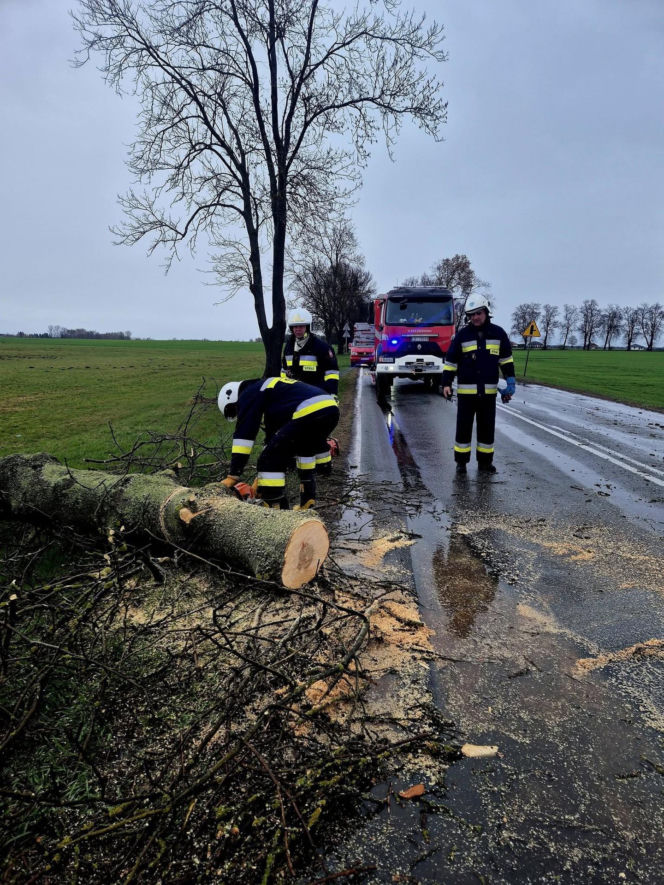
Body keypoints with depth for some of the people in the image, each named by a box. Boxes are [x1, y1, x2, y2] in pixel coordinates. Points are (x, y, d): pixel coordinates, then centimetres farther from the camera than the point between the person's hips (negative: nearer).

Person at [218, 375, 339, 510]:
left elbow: (243, 435, 3)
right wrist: (261, 479, 42)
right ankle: (307, 504, 35)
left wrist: (232, 476, 6)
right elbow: (273, 437, 39)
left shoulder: (248, 395, 11)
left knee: (270, 461, 0)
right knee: (305, 450, 35)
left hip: (309, 412, -10)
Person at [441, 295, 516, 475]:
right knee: (464, 427, 3)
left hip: (488, 391, 2)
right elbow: (450, 361, 1)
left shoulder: (498, 333, 4)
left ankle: (485, 461, 21)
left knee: (487, 428, 9)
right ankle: (461, 462, 14)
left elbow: (506, 358, 12)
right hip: (466, 391, -2)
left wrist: (510, 381, 5)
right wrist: (446, 384, -6)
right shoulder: (462, 335, -1)